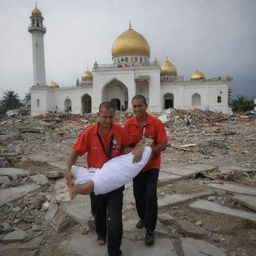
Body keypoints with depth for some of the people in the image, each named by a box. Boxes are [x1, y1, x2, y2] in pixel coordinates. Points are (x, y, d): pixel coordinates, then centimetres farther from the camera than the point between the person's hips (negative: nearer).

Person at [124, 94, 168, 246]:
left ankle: (150, 230, 9)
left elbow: (163, 145, -18)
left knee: (150, 195, -7)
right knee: (138, 194, 15)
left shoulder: (156, 123, -17)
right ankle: (143, 218, 41)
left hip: (152, 165, -3)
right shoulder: (129, 124, -9)